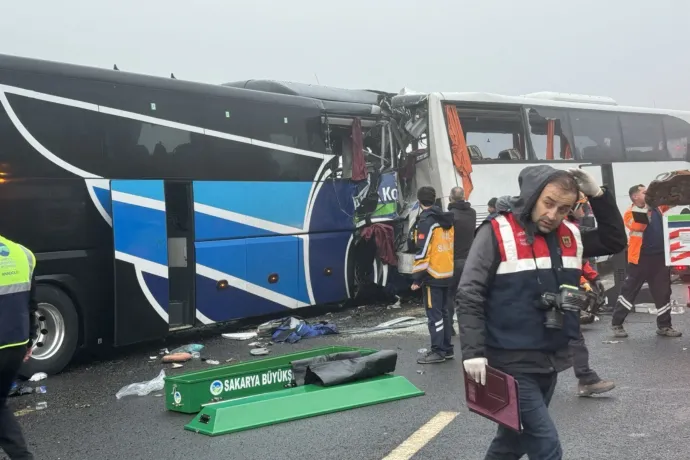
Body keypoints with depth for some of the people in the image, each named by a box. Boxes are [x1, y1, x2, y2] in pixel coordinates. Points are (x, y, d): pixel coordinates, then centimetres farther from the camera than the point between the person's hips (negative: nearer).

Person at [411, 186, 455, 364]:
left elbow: (422, 252, -19)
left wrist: (417, 278, -13)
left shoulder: (426, 222, -15)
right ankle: (447, 348, 21)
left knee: (434, 314, -4)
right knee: (443, 311, 15)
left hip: (433, 276, -8)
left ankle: (438, 351, -2)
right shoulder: (446, 220, 11)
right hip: (447, 273, 9)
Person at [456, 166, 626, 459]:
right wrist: (473, 351, -22)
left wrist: (598, 195, 1)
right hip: (512, 363, -7)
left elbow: (615, 241, 14)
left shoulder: (570, 236, 6)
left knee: (515, 436, 20)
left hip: (551, 360, 7)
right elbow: (469, 295, -15)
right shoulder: (497, 233, -13)